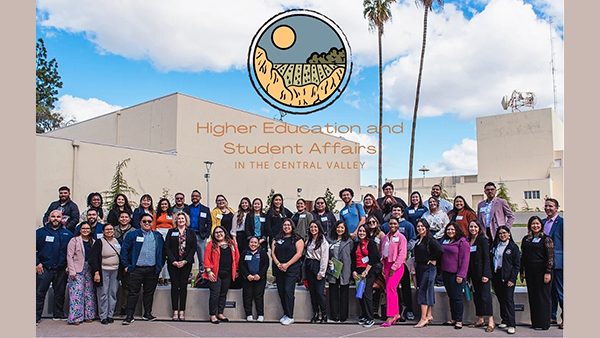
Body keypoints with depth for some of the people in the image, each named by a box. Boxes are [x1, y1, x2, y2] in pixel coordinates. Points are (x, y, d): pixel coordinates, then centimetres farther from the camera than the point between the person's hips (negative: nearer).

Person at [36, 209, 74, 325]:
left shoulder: (67, 234, 8)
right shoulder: (40, 232, 1)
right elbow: (34, 249, -1)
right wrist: (37, 263, -9)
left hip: (61, 269, 2)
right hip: (44, 268, -2)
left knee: (60, 293, 11)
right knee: (39, 293, -1)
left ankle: (58, 314, 23)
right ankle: (36, 316, 6)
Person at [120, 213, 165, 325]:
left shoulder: (158, 236, 10)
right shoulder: (132, 235, 2)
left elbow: (162, 251, 14)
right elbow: (124, 250, 0)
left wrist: (160, 265, 7)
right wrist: (126, 265, -5)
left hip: (152, 270, 3)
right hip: (136, 269, -3)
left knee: (149, 292, 11)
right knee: (133, 293, 1)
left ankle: (147, 313, 23)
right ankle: (129, 316, 9)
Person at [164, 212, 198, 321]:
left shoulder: (191, 233, 7)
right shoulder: (171, 232, 7)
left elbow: (193, 248, 1)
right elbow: (167, 247, 1)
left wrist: (185, 261, -9)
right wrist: (173, 261, -10)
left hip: (186, 263, 0)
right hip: (173, 263, 0)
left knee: (183, 286, 2)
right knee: (174, 286, 2)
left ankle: (182, 311, 7)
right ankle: (175, 311, 7)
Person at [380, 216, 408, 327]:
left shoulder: (401, 237, -5)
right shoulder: (385, 237, 14)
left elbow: (402, 254, -11)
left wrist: (394, 268, -14)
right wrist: (383, 265, 6)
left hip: (397, 266, -6)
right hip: (387, 265, 6)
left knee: (390, 288, -15)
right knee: (391, 289, 9)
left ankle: (391, 316, -11)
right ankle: (396, 313, 19)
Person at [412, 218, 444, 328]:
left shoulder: (430, 239, -14)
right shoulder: (418, 239, 11)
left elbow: (440, 250, -25)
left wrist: (433, 260, -14)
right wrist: (415, 264, 13)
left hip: (428, 268, -8)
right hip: (419, 268, 8)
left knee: (422, 291, -10)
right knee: (426, 291, 13)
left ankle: (423, 318, -7)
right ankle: (429, 315, 22)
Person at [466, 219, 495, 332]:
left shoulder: (483, 240, -5)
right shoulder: (468, 241, 12)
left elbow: (486, 258, -10)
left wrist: (485, 274, -17)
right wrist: (467, 275, 10)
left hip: (482, 272, -6)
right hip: (473, 273, 6)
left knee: (485, 295, -7)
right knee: (476, 296, 9)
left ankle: (491, 321, -2)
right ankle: (480, 320, 17)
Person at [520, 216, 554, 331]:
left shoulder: (546, 239, -4)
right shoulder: (525, 239, 10)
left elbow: (550, 257, -8)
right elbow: (522, 256, 13)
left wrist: (548, 272, -14)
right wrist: (522, 272, 10)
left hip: (542, 272, -5)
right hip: (529, 272, 5)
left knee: (543, 297, 1)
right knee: (532, 297, 9)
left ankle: (543, 323, 10)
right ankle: (535, 322, 18)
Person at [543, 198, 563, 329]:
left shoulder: (562, 222, -6)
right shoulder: (542, 222, 13)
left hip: (557, 262, -6)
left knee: (560, 291, -1)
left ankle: (564, 318, 9)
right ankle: (552, 317, 22)